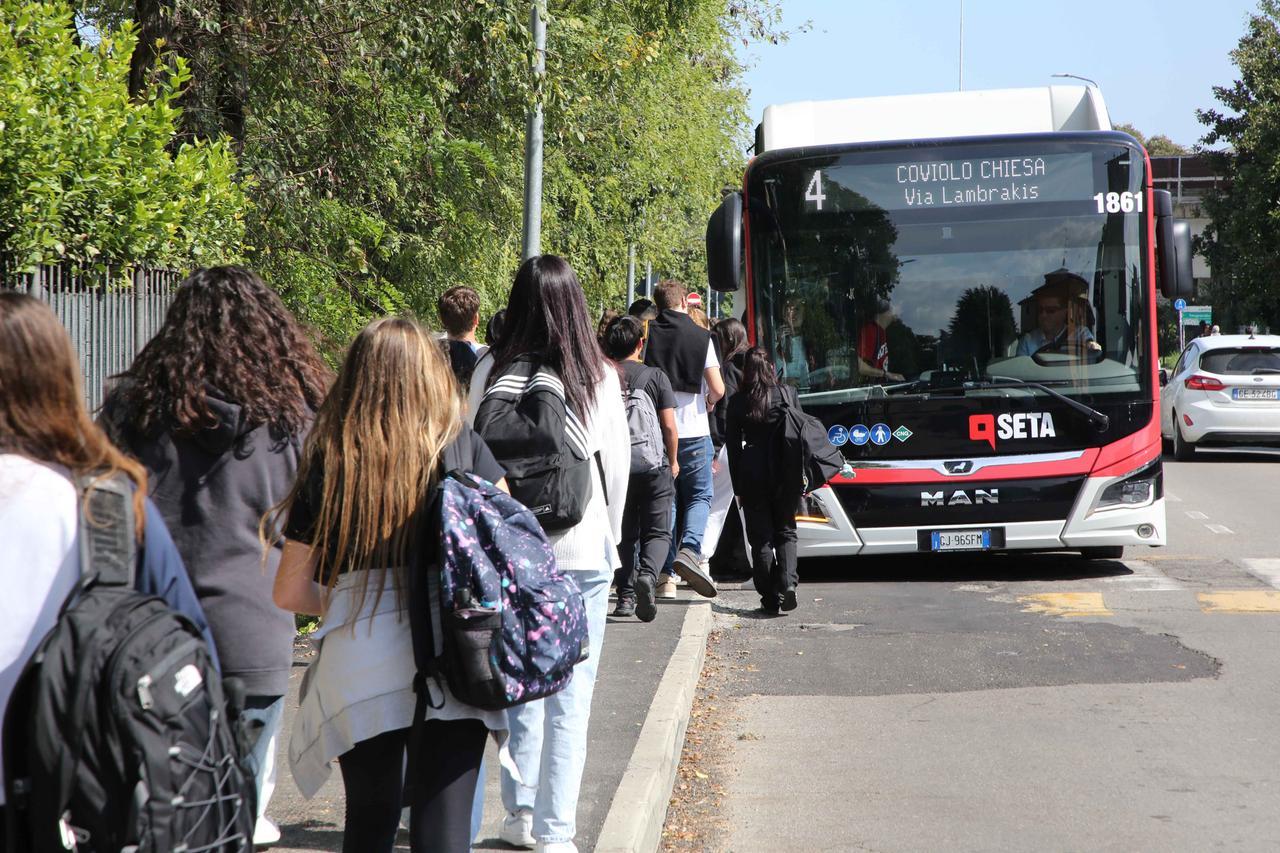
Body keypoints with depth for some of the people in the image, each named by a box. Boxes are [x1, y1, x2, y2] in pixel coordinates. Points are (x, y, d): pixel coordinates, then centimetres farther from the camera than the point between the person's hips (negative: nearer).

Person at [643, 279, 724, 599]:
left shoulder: (646, 335, 0)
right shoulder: (701, 337, -4)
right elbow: (718, 389, -6)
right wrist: (709, 401, 16)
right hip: (693, 430, -2)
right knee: (699, 495, 9)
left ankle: (666, 575, 8)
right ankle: (689, 548, -17)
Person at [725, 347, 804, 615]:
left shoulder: (737, 402, 0)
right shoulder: (788, 394, 1)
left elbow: (733, 445, 2)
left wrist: (738, 487, 8)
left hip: (753, 475, -1)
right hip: (786, 473, 1)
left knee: (761, 537, 6)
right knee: (785, 532, 13)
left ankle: (770, 598, 4)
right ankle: (787, 582, -9)